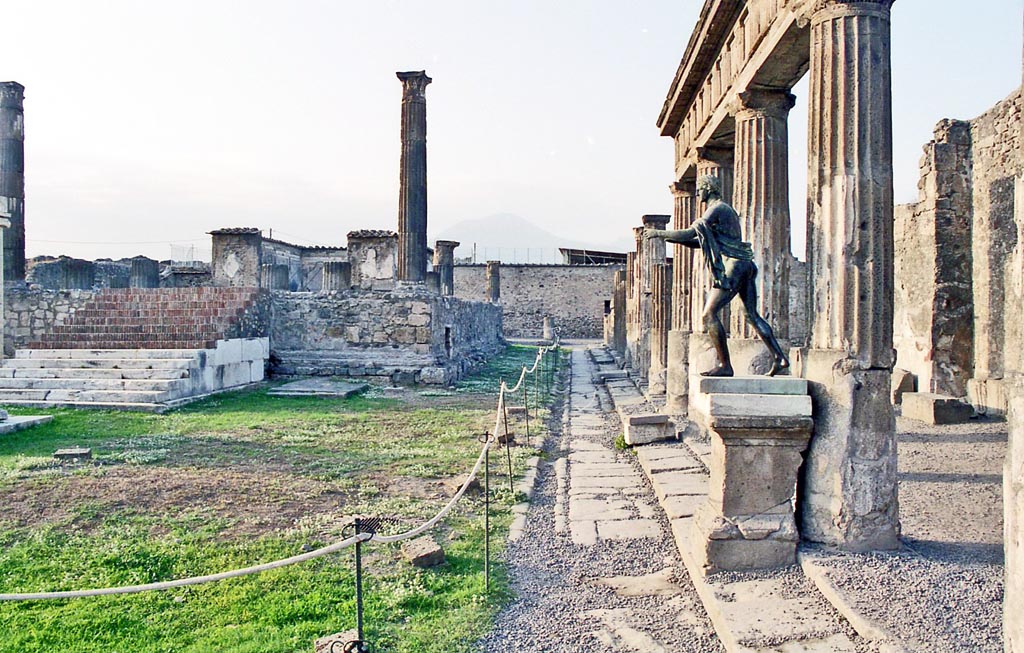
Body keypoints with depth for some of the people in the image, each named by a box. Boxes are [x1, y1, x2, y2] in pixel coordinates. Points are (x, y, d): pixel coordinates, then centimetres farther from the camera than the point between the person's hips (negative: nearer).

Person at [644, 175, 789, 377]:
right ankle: (780, 357, 8)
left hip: (733, 266, -10)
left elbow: (690, 233, -14)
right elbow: (701, 242, 27)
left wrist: (659, 233, -6)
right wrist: (673, 238, 19)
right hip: (746, 266, 10)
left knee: (709, 315, -11)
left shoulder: (716, 209, -6)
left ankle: (725, 365, -13)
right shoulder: (726, 210, 25)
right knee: (752, 315, 11)